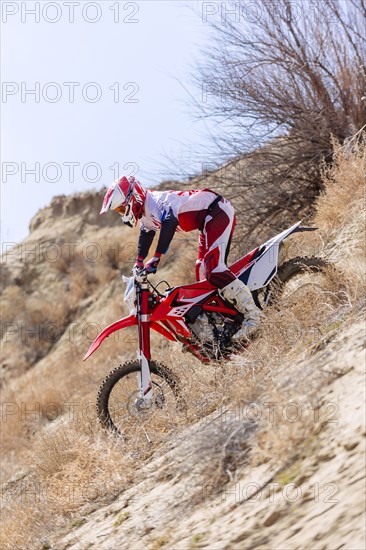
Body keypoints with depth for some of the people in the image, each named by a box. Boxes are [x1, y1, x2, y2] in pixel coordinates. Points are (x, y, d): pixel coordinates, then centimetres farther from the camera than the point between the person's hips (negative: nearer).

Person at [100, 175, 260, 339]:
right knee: (202, 270, 15)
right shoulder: (145, 211, 12)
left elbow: (170, 221, -40)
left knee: (214, 269, -23)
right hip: (208, 220, 11)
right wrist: (138, 263, 38)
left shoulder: (156, 201, -21)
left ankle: (252, 314, -24)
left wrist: (156, 258, -42)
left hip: (218, 212, -11)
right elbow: (146, 235, 31)